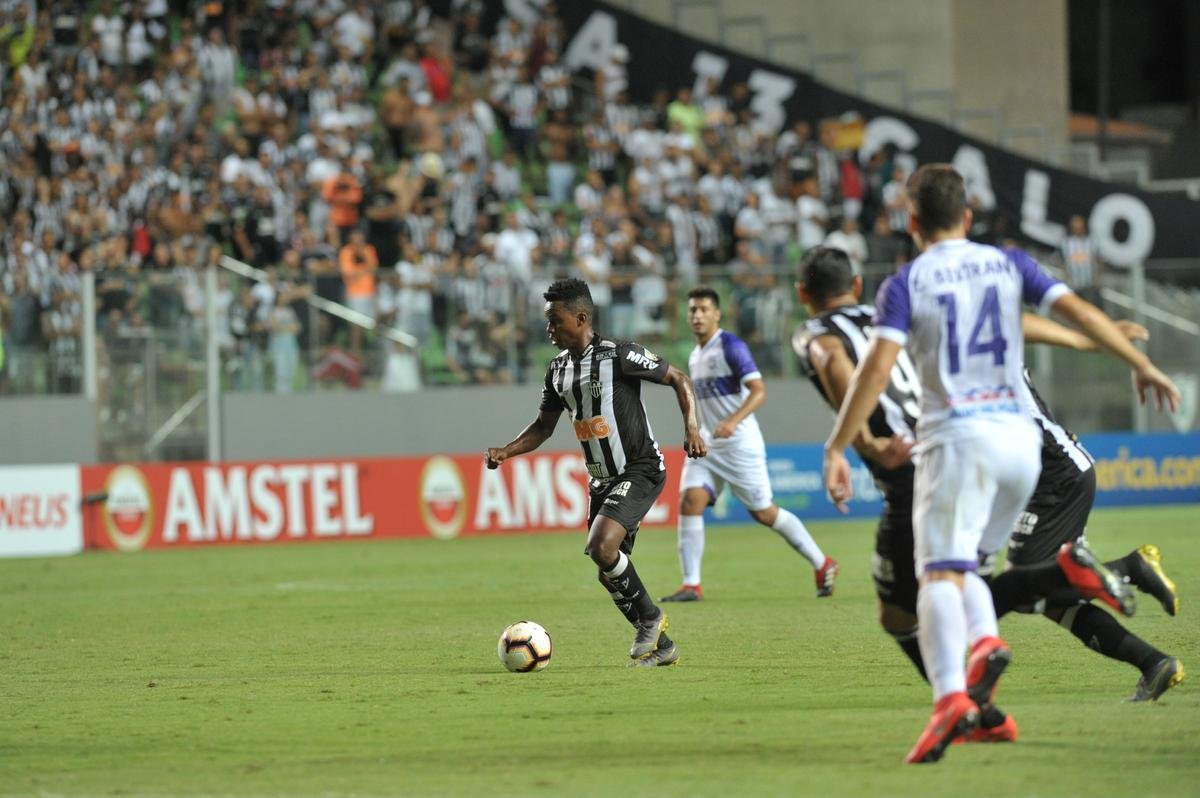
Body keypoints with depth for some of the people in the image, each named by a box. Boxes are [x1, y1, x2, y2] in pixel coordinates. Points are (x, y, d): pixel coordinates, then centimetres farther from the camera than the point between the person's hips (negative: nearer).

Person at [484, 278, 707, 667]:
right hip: (601, 480, 8)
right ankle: (660, 646, 19)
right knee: (610, 573, 5)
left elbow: (679, 380, -8)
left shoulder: (619, 355, -15)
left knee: (601, 547, -26)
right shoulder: (559, 369, 8)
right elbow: (543, 426, 17)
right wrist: (506, 451, 0)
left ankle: (650, 618, -5)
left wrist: (691, 428, -21)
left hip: (640, 471, -8)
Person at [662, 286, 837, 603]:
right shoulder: (695, 356, 13)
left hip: (740, 443, -7)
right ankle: (691, 585, -11)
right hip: (707, 443, 7)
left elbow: (758, 390, -22)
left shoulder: (731, 347, -12)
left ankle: (822, 565, 15)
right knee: (690, 501, -11)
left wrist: (733, 421, -35)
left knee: (763, 512, -1)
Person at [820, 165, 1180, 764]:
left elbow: (877, 366, -10)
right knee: (960, 562, 20)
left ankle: (951, 697, -32)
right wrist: (1141, 365, 10)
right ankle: (985, 640, -11)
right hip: (1019, 434, 4)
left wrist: (836, 449, -11)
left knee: (939, 573, -10)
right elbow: (1078, 311, 4)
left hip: (956, 437, -4)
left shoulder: (905, 285, 1)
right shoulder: (1008, 264, 12)